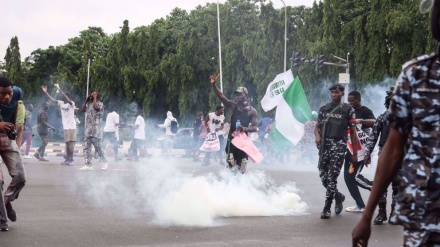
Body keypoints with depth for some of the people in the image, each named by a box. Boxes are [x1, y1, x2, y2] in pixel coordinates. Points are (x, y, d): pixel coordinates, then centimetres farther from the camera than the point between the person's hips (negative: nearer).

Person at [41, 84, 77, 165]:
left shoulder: (71, 103, -11)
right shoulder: (61, 103, 8)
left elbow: (67, 99, -30)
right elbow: (52, 99, 6)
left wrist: (59, 89, -36)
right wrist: (45, 92, -5)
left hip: (71, 127, -7)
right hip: (65, 127, 7)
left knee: (70, 143, -11)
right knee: (67, 143, 11)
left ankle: (71, 160, -11)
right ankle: (67, 159, 17)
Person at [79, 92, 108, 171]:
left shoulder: (100, 104, -5)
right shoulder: (89, 104, 17)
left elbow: (96, 107, -25)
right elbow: (82, 110, 19)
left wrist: (95, 98, -13)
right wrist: (86, 100, 14)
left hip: (96, 130, -7)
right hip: (88, 129, 7)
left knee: (98, 147, -3)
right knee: (86, 147, -1)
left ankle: (105, 162, 13)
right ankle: (88, 165, -2)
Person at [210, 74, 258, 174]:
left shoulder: (252, 111, -1)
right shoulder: (234, 106, 6)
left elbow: (255, 128, -3)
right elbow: (220, 96, -3)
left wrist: (245, 129, -23)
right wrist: (213, 84, -16)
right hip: (232, 138, 2)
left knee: (242, 168, 1)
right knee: (231, 166, -2)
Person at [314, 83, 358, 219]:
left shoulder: (348, 109, 3)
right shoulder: (324, 109, 15)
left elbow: (353, 132, 3)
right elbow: (317, 126, 19)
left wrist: (355, 153, 0)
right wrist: (317, 135, -6)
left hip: (339, 145, -4)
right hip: (324, 144, 4)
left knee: (332, 177, -11)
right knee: (323, 176, 5)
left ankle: (327, 208, -6)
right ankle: (338, 196, 33)